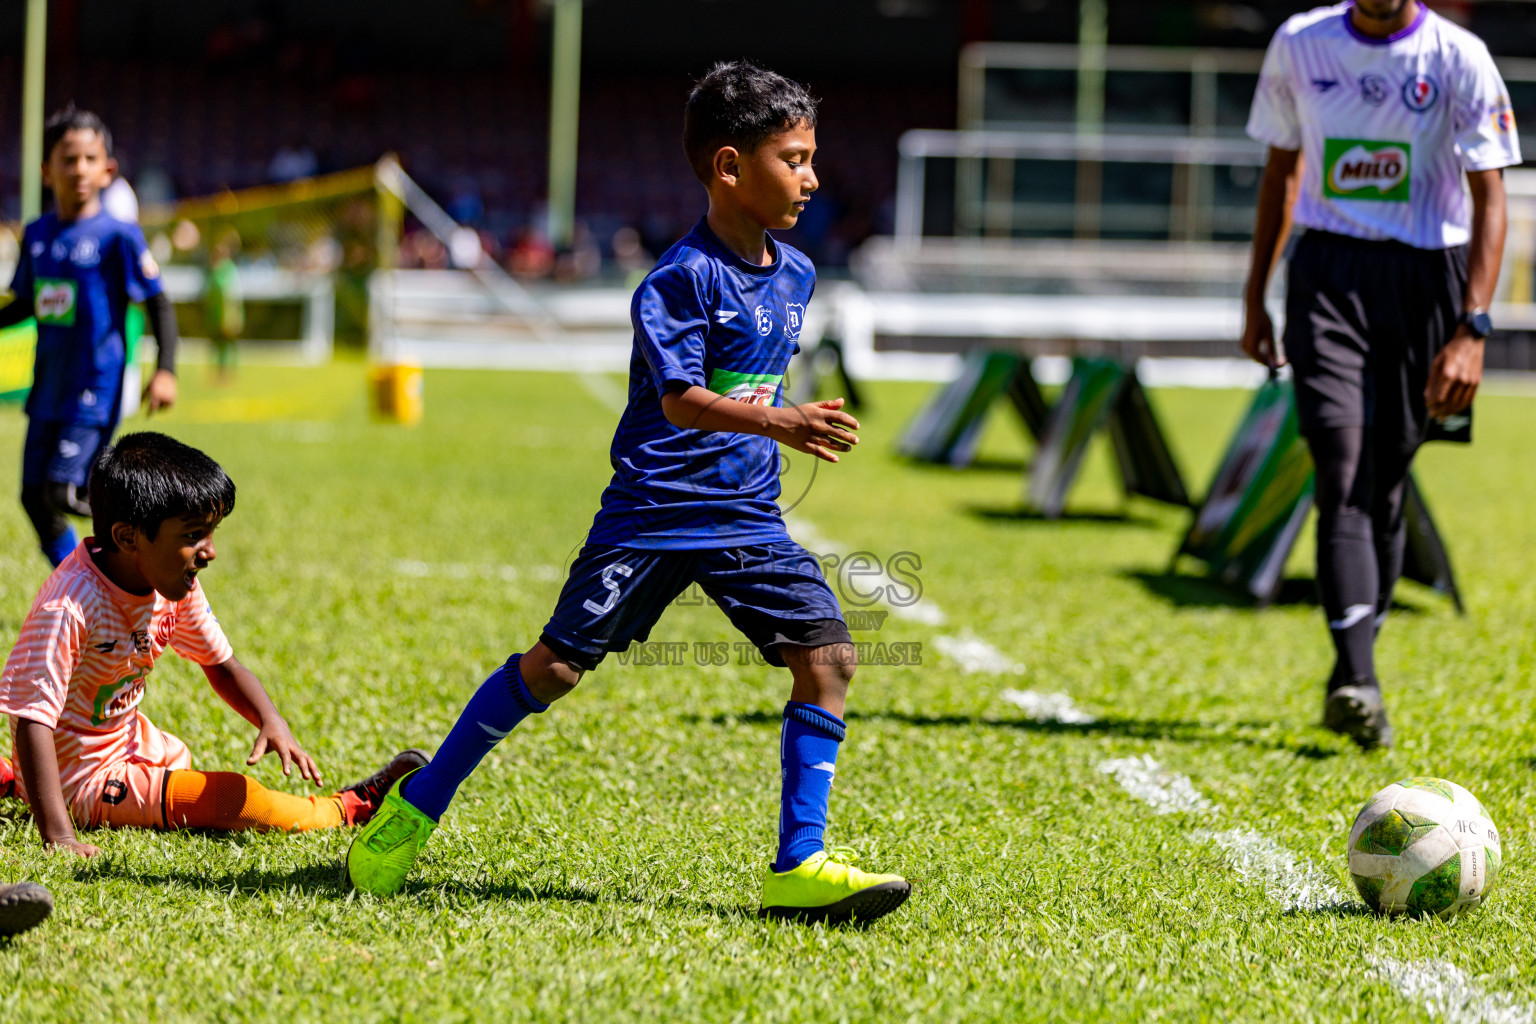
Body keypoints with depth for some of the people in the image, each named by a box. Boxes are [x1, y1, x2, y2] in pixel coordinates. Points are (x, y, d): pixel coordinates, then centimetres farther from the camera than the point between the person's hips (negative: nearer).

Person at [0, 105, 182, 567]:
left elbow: (159, 305, -9)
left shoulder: (118, 236, -11)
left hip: (94, 389, -6)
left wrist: (165, 371, -20)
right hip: (48, 389, 6)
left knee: (62, 492, -18)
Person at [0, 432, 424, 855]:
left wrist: (271, 721, -13)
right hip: (79, 782, -9)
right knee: (231, 797, -20)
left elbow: (221, 664, 6)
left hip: (125, 740, 9)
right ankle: (352, 807, 5)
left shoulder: (176, 587, -8)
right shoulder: (68, 607, -34)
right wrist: (57, 836, -41)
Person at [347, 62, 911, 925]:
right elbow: (682, 400, -25)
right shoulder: (684, 278, -15)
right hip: (655, 510, -6)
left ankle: (799, 867, -8)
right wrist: (781, 425, -36)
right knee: (556, 666, -1)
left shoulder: (795, 275, 8)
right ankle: (419, 807, 17)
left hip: (747, 515, 6)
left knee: (828, 654, -10)